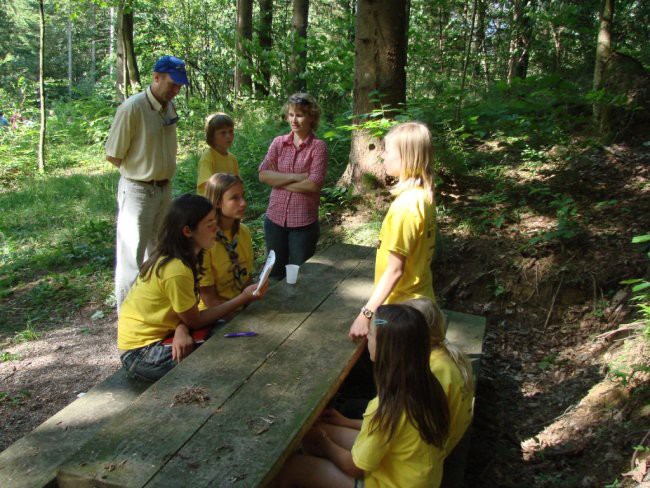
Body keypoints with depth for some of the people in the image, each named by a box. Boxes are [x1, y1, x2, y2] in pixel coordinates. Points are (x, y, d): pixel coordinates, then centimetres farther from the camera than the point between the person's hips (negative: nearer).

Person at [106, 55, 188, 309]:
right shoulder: (132, 108, -18)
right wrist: (141, 173, -3)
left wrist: (161, 174, 8)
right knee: (132, 256, 0)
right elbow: (113, 155, -13)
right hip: (138, 190, -7)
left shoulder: (170, 107, 4)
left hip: (164, 188, 8)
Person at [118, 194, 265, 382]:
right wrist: (243, 298, -17)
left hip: (158, 334, 8)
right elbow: (195, 321, -17)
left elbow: (186, 311, 1)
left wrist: (182, 329, -21)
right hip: (140, 353, -8)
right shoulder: (177, 271, -30)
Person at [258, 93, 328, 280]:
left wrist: (279, 181, -8)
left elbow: (313, 184, -17)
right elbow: (263, 174, -6)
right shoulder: (278, 142, 4)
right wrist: (295, 176, -15)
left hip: (304, 222, -3)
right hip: (275, 218, 4)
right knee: (275, 273, 18)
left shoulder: (318, 146, -7)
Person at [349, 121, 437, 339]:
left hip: (402, 306, -8)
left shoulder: (405, 205, -25)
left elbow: (395, 270, -24)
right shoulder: (424, 195, 1)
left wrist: (366, 314, -22)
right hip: (419, 299, 8)